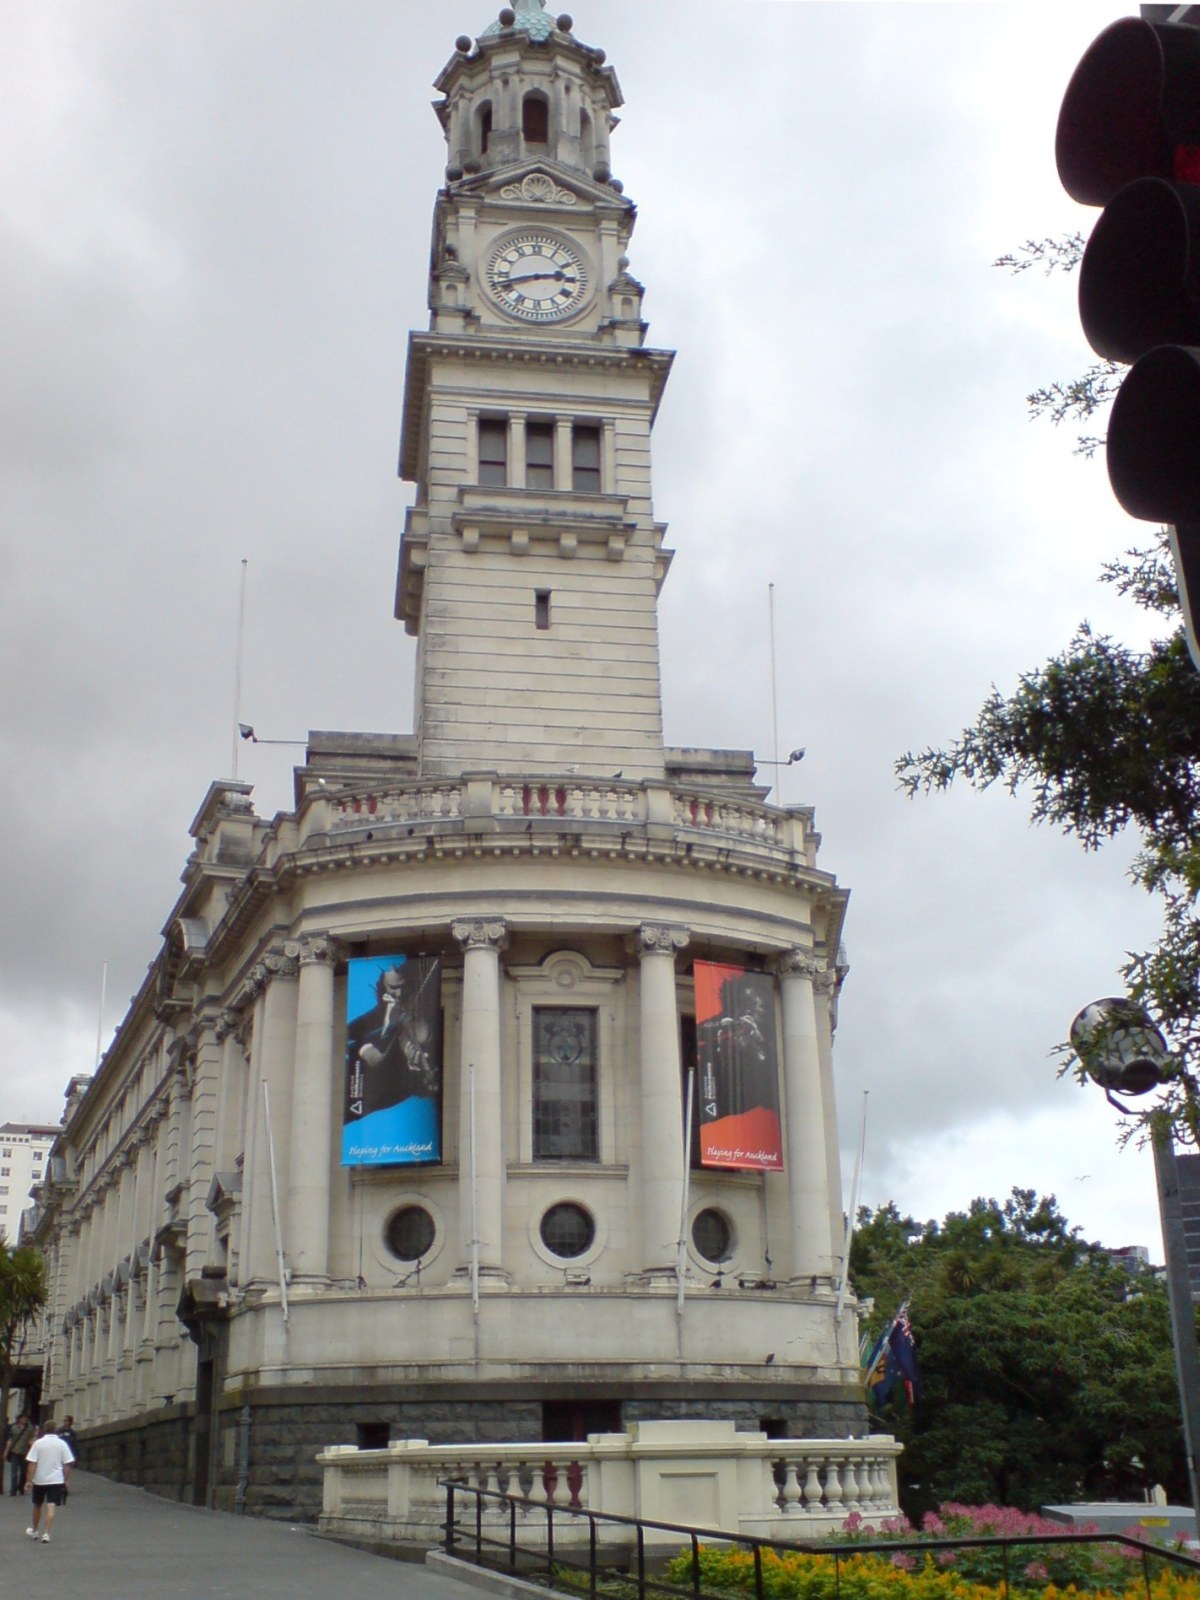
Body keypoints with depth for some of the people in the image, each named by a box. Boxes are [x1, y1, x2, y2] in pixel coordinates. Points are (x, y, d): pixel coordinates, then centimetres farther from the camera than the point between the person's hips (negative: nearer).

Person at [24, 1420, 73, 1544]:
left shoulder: (38, 1443, -5)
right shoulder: (62, 1444, -2)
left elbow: (32, 1464, -9)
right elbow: (67, 1465, 0)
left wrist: (29, 1480, -5)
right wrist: (65, 1480, 9)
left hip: (39, 1480, 1)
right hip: (56, 1480, -1)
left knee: (37, 1506, 18)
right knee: (51, 1508, -2)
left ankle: (34, 1531, 34)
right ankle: (46, 1533, -12)